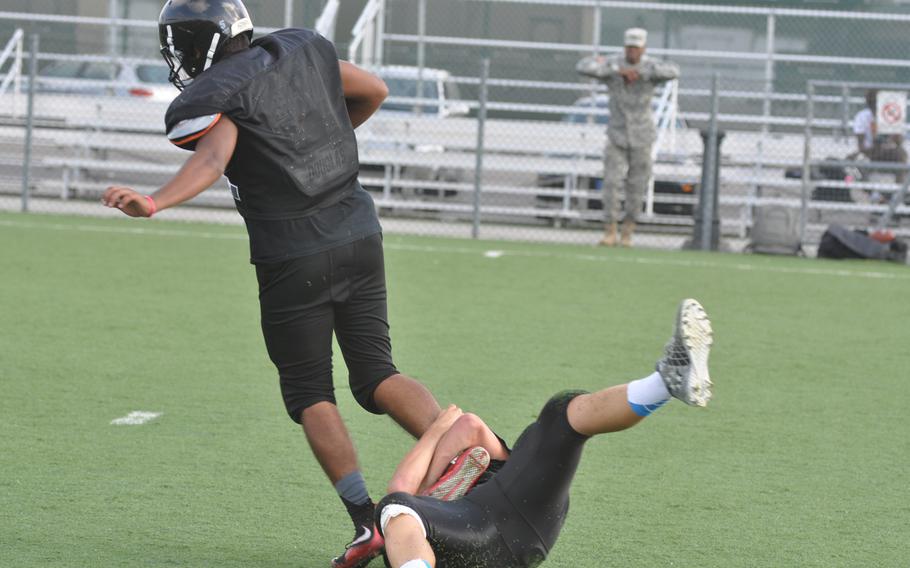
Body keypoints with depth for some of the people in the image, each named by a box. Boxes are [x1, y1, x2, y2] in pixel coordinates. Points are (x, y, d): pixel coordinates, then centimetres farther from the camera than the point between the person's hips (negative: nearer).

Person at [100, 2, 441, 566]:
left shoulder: (209, 101, -10)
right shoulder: (303, 49, 9)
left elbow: (211, 160, -30)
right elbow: (373, 91, 22)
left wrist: (154, 203, -46)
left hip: (293, 259, -5)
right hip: (360, 237, 5)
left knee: (310, 394, 6)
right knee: (377, 375, 11)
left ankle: (367, 520, -4)